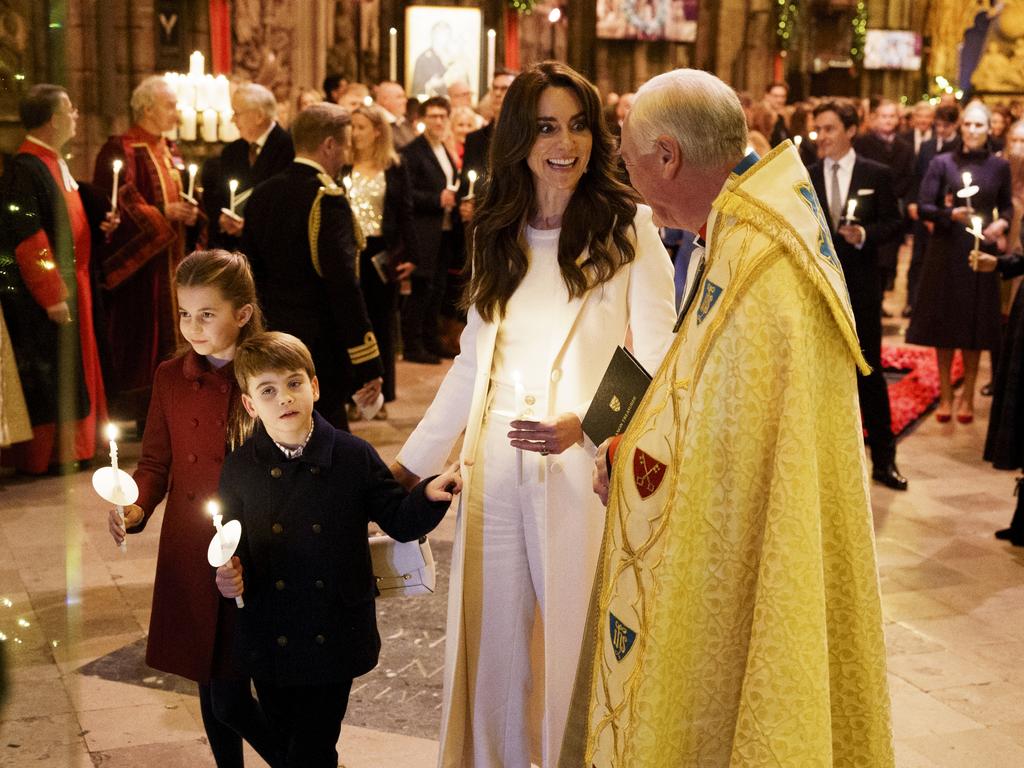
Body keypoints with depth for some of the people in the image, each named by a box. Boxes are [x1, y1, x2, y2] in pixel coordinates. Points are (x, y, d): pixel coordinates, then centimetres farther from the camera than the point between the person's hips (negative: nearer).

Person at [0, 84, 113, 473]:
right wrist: (52, 295, -22)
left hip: (68, 284, 10)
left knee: (71, 367, 15)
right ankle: (43, 454, 10)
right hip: (41, 294, -10)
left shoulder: (54, 163, 10)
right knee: (46, 374, -1)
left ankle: (69, 446, 25)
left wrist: (99, 223, 6)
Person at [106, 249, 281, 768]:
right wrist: (135, 506, -10)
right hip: (189, 559, 4)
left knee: (230, 701, -3)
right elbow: (155, 461, 10)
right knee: (209, 685, 16)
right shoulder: (171, 378, 3)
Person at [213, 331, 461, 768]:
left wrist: (430, 495, -21)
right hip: (269, 645, 2)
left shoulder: (354, 457, -7)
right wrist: (228, 575, -16)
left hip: (333, 644, -2)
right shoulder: (240, 470, -3)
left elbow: (398, 521, -3)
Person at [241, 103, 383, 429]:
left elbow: (251, 274, 13)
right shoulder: (328, 199, -16)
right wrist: (368, 366, -17)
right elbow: (343, 287, -20)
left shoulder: (261, 194, 8)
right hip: (320, 353, -8)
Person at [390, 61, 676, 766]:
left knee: (576, 648, 5)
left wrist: (586, 424, -23)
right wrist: (411, 463, 13)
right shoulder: (498, 237, 11)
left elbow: (655, 365, -7)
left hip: (585, 476, -4)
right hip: (496, 477, 4)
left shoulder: (628, 230, -3)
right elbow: (472, 365, 15)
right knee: (494, 646, 11)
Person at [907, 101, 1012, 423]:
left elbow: (1007, 206, 13)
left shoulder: (999, 166, 2)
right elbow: (923, 207, -5)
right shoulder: (942, 163, -3)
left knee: (974, 325, 5)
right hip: (946, 251, -1)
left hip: (981, 252, 1)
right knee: (945, 324, 5)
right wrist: (951, 214, -22)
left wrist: (1001, 223, -7)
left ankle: (967, 396, 19)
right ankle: (945, 395, 18)